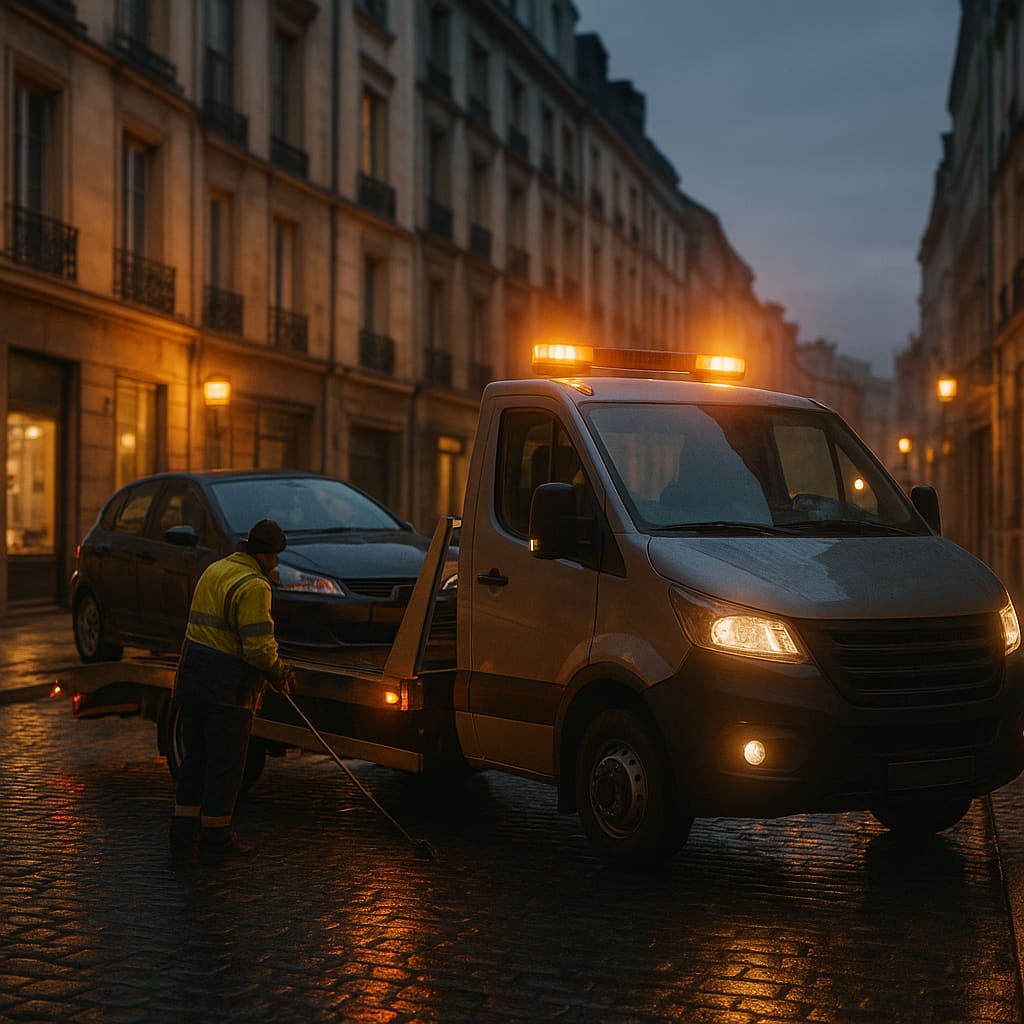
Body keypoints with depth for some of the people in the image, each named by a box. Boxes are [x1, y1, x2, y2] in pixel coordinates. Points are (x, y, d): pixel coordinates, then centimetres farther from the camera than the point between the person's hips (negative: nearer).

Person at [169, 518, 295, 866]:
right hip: (226, 690, -9)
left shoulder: (214, 570, 13)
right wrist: (278, 671, -1)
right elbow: (259, 647, -22)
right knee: (224, 766, 4)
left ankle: (183, 841, 19)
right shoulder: (253, 586, -16)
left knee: (195, 762, 15)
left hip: (192, 680, 9)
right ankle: (216, 841, 14)